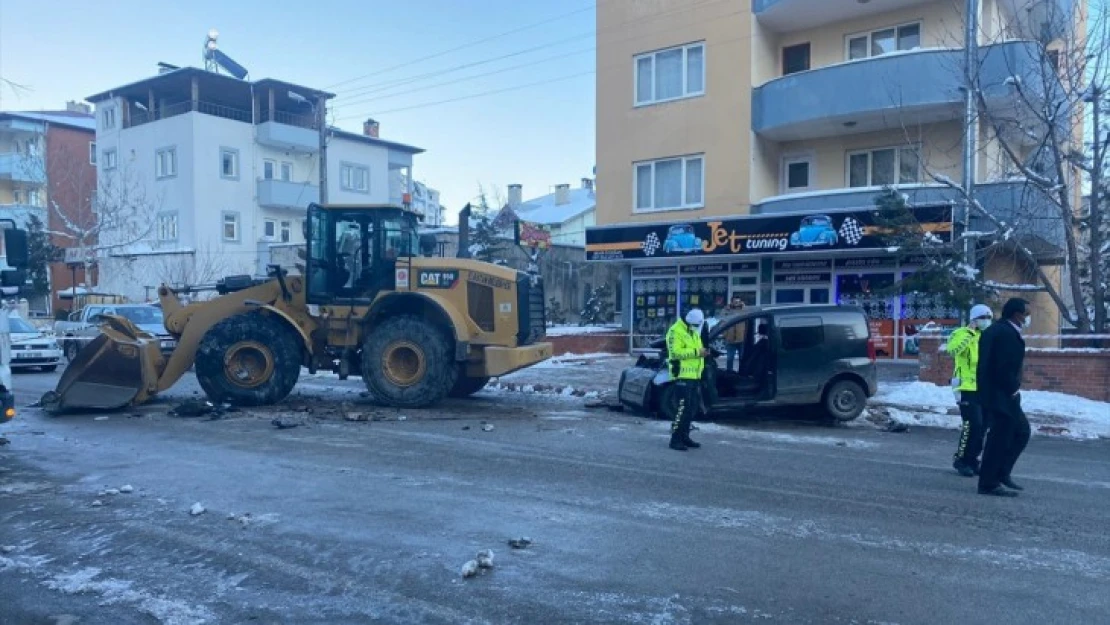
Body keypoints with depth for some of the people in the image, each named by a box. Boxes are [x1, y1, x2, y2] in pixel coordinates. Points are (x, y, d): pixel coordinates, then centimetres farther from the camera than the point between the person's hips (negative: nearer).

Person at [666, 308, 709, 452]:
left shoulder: (694, 332, 19)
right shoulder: (676, 331, -10)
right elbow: (676, 352, -21)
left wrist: (702, 352, 6)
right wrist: (696, 352, -22)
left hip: (694, 376, 9)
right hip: (683, 376, -9)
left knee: (692, 407, 12)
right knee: (683, 407, -11)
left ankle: (684, 437, 22)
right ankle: (675, 439, -7)